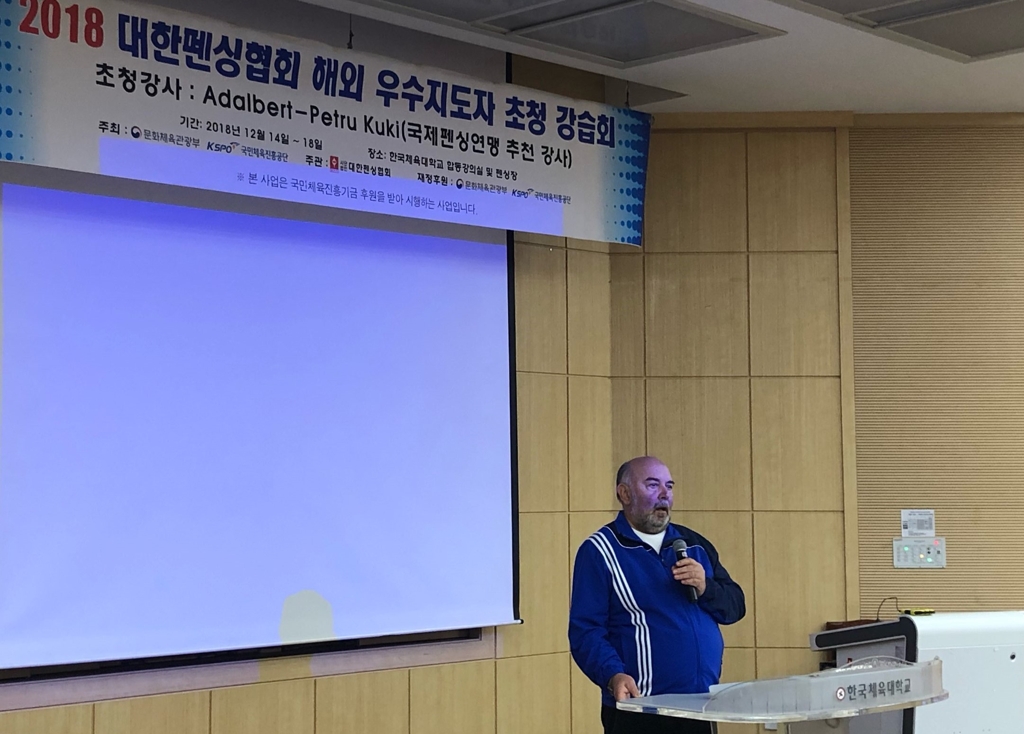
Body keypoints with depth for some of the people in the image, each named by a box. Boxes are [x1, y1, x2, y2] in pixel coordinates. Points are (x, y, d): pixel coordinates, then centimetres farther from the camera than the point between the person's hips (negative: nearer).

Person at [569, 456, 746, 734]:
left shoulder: (694, 544, 14)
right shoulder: (599, 552, -4)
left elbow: (735, 606, 13)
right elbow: (586, 631, -11)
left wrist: (705, 588, -7)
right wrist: (613, 676, -27)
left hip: (702, 707, 6)